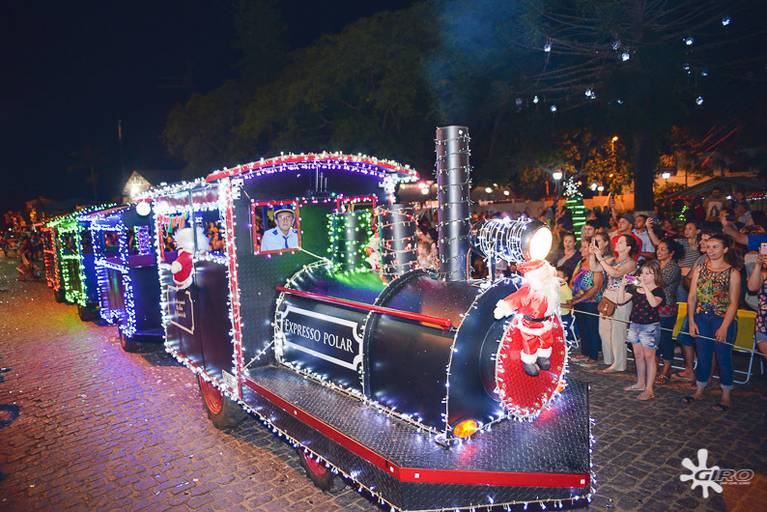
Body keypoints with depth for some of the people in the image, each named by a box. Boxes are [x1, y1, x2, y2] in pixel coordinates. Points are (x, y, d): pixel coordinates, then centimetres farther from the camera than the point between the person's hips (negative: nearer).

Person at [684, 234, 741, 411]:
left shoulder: (733, 272, -6)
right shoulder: (699, 270, 5)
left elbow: (733, 303, -9)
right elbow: (692, 297, 5)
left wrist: (724, 327, -14)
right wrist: (691, 321, -1)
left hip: (722, 319, -3)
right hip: (701, 318, 4)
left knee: (723, 357, 5)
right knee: (702, 355, 12)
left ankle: (726, 396, 20)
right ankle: (700, 391, 25)